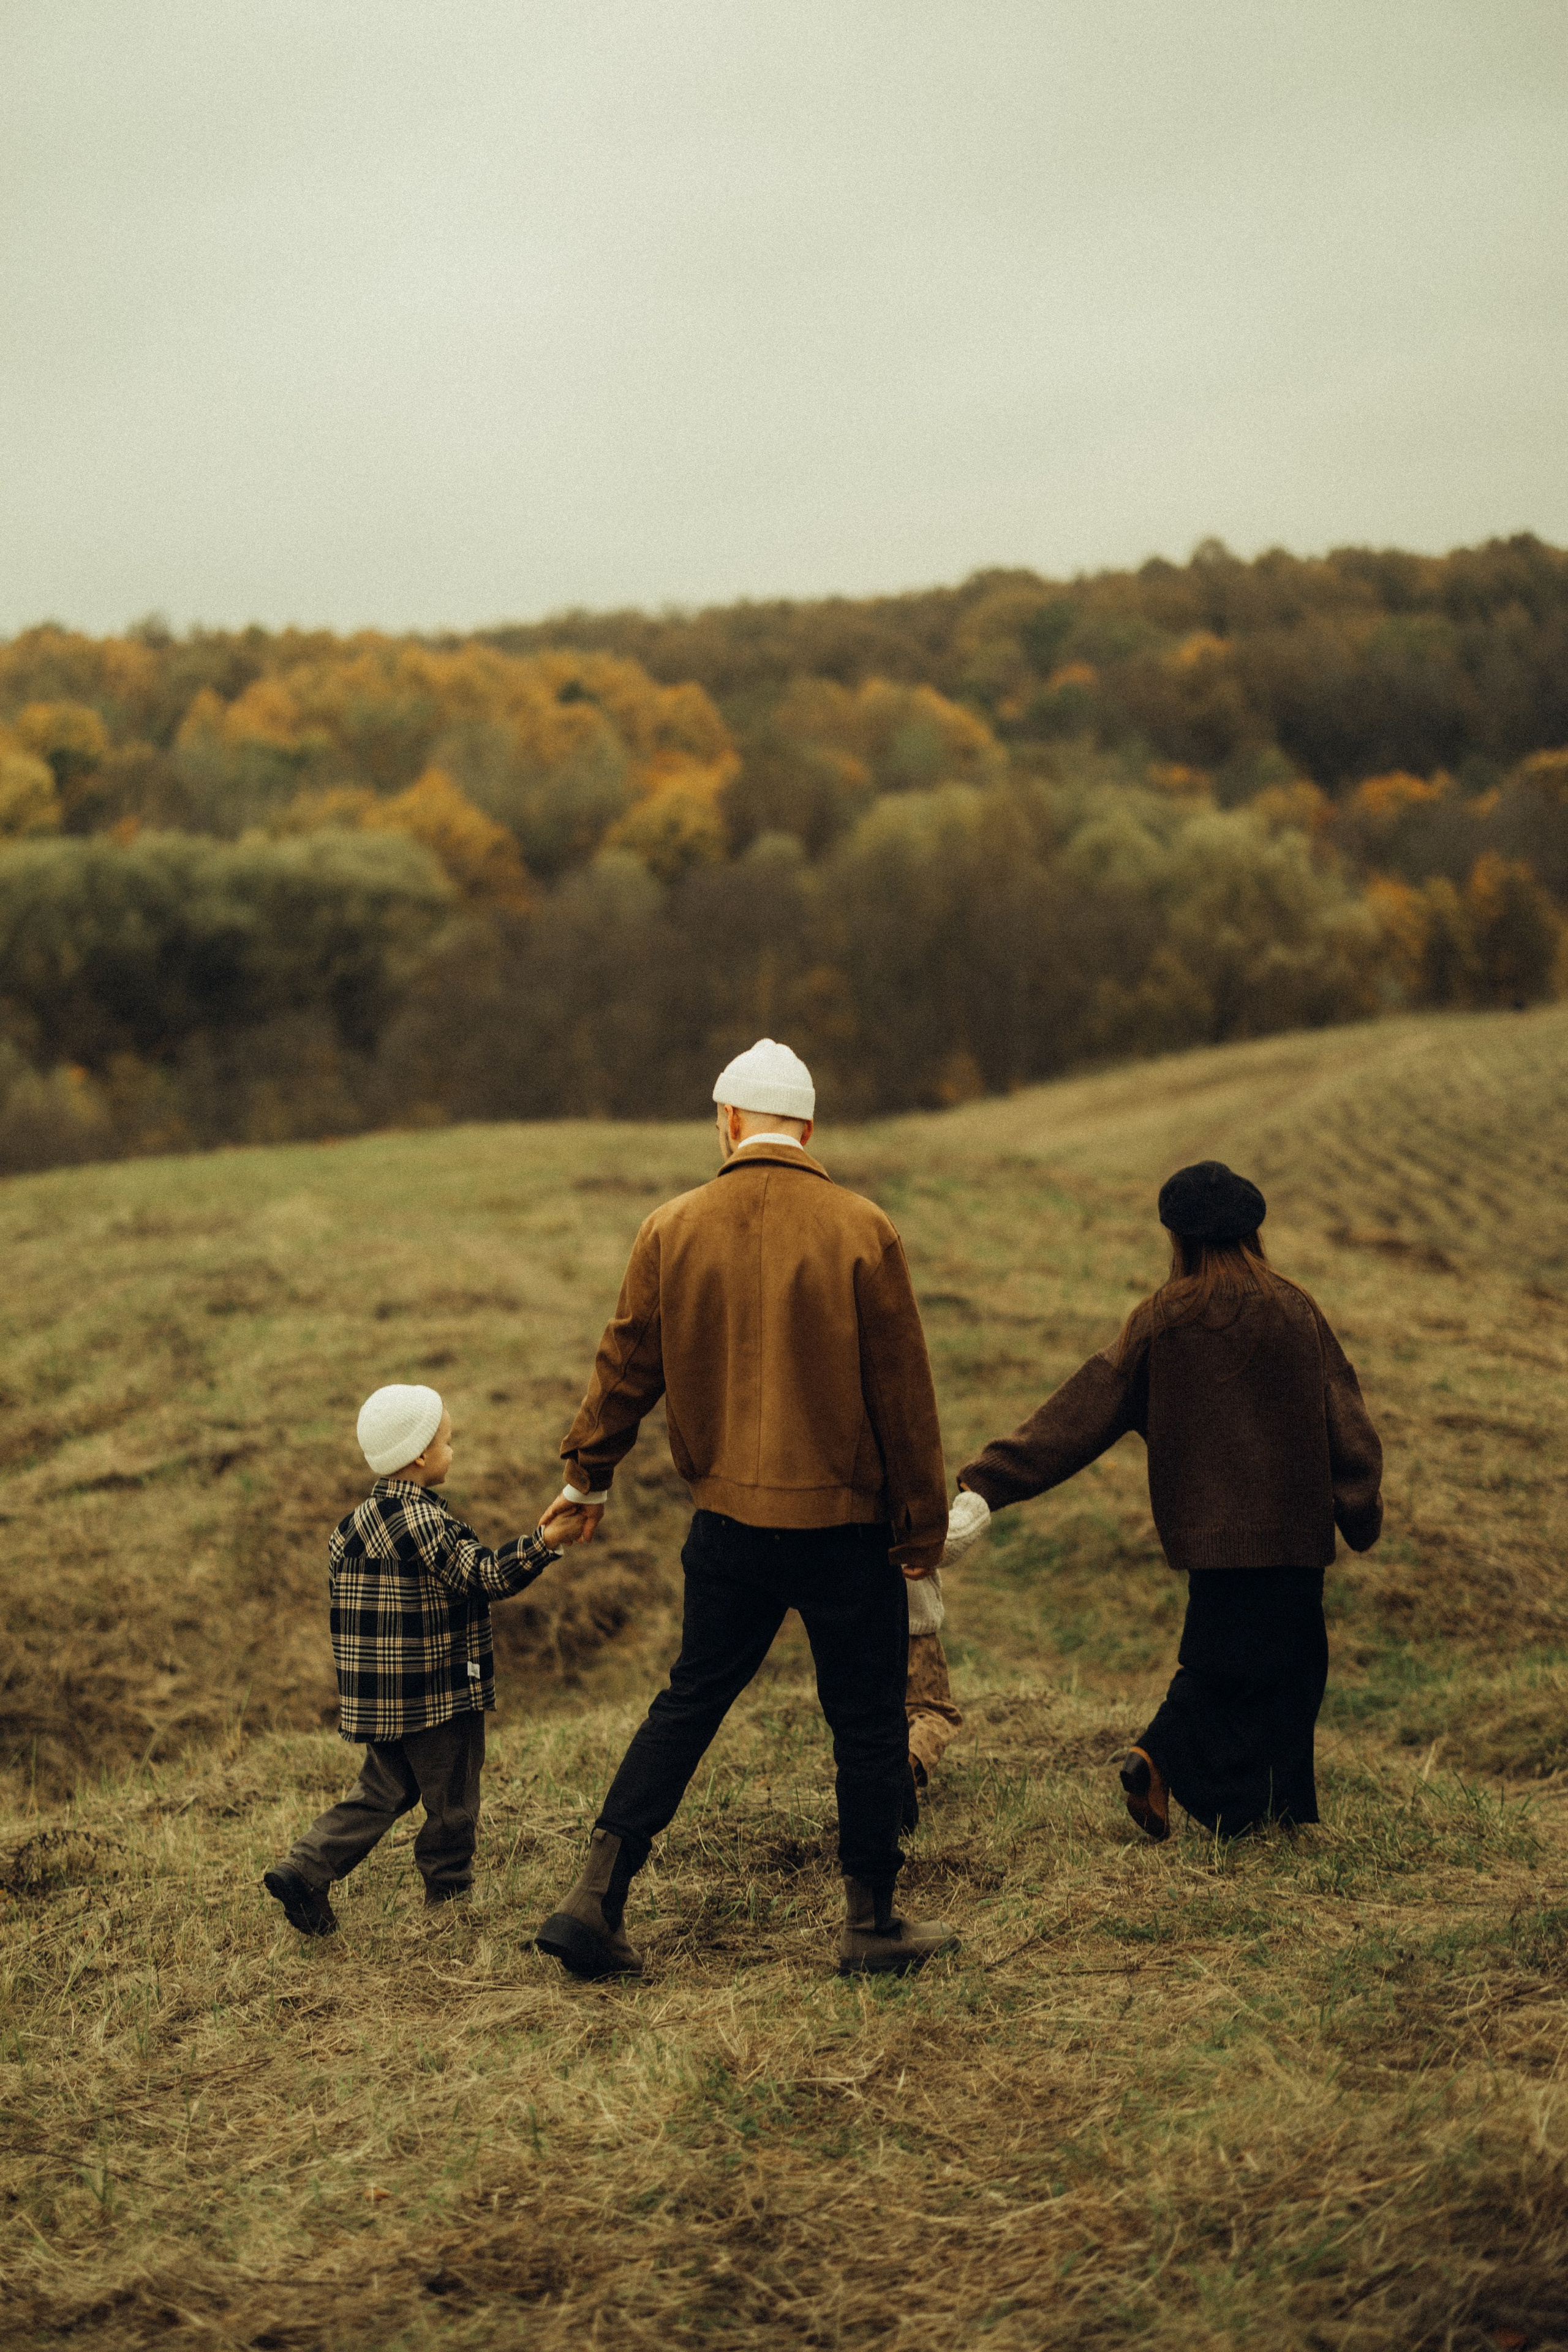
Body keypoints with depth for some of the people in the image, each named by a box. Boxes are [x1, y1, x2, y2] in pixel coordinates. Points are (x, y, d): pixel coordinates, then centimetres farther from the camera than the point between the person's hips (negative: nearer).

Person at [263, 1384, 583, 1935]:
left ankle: (303, 1870, 7)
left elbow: (340, 1592, 13)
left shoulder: (353, 1525, 7)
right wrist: (544, 1543, -29)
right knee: (451, 1806, 7)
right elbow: (485, 1576, -23)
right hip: (440, 1700, -8)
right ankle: (450, 1899, 17)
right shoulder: (424, 1521, -20)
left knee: (382, 1792, 17)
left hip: (378, 1699, 8)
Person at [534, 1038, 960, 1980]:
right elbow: (903, 1389, -5)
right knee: (868, 1720, 9)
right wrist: (924, 1524, 3)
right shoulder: (862, 1230, -8)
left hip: (728, 1516, 3)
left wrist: (589, 1477, 24)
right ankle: (873, 1925, 18)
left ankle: (595, 1903, 12)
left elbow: (627, 1367, 8)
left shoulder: (673, 1229, 0)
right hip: (845, 1521, -3)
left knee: (690, 1701, 14)